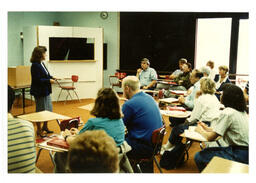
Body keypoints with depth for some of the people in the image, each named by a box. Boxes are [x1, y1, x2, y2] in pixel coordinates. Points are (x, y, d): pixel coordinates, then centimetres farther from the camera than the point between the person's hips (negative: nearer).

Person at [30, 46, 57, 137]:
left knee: (49, 110, 17)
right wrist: (49, 80, -18)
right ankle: (39, 130, 18)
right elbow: (37, 80, -22)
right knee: (40, 112, 3)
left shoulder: (41, 64, 10)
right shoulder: (35, 65, -19)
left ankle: (45, 127, 33)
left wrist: (51, 77, 3)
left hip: (46, 91, 9)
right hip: (39, 92, -9)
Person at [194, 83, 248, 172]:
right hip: (246, 151, 9)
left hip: (240, 156, -9)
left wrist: (200, 130, 5)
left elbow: (210, 137, -14)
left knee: (199, 157, -4)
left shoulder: (227, 112, -18)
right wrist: (206, 128, 17)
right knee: (207, 151, 19)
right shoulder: (241, 111, 10)